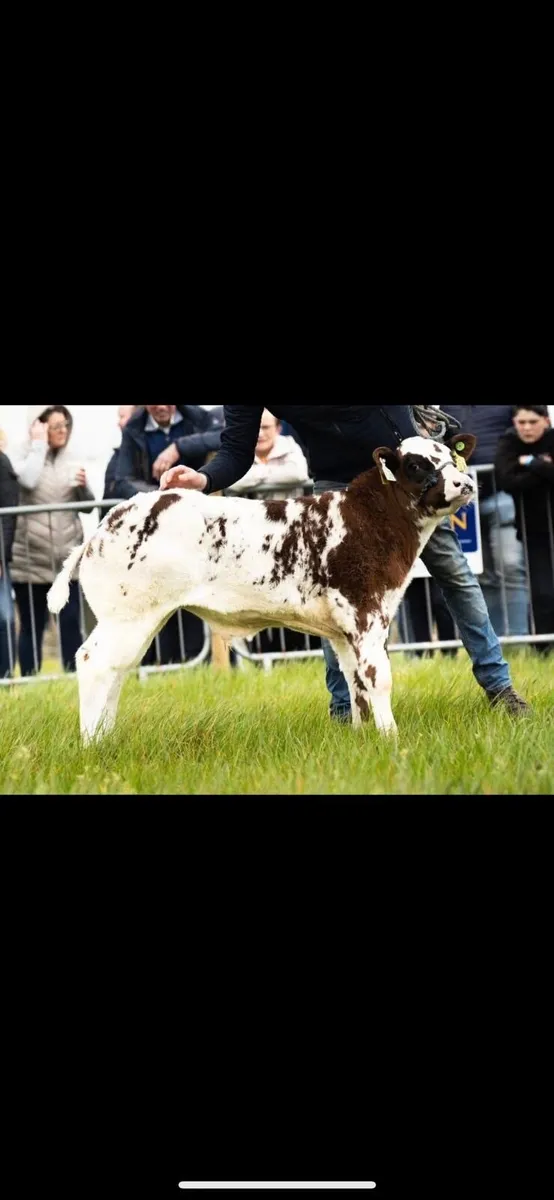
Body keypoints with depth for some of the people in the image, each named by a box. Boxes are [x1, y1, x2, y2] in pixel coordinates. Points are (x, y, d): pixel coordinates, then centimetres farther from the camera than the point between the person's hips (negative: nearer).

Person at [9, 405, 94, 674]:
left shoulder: (71, 463, 11)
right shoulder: (23, 459, 2)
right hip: (30, 559, -3)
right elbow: (28, 480, -22)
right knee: (32, 627, 1)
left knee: (71, 622, -1)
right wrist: (38, 444, -11)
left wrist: (83, 487, -9)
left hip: (66, 558, 3)